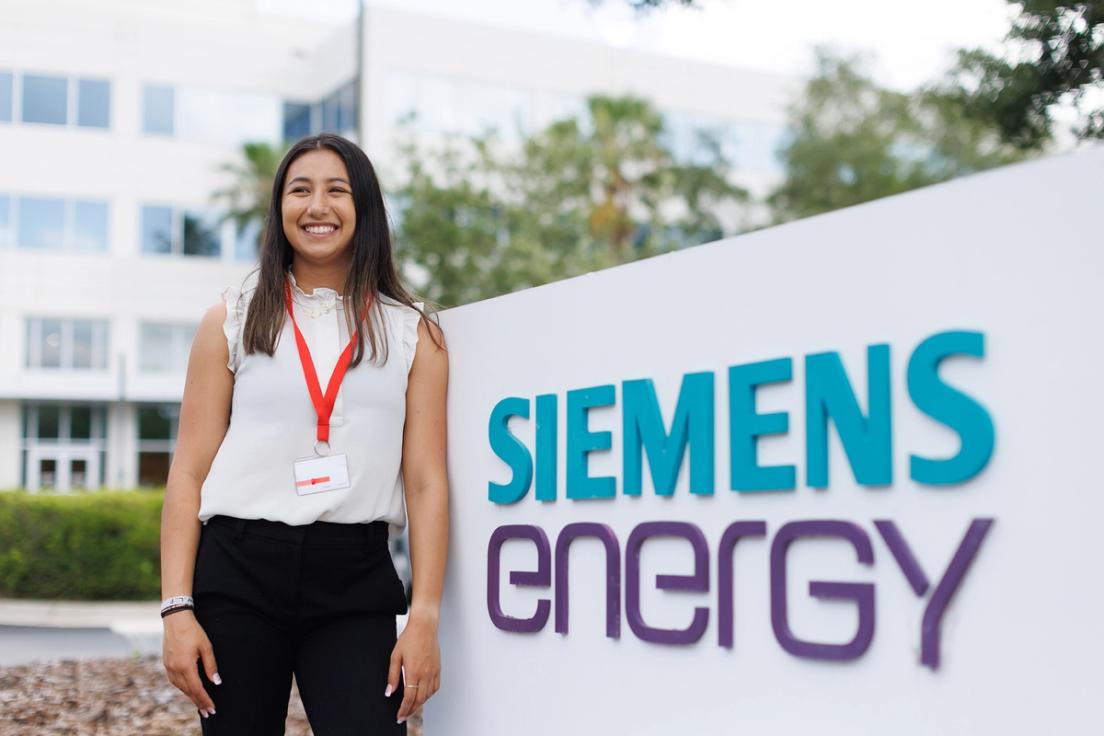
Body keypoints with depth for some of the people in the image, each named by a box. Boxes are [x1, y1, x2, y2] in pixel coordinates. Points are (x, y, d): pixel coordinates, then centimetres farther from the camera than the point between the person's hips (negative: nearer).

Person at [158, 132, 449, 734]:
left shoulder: (413, 333, 8)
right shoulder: (233, 320, 9)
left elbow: (426, 482, 2)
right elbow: (189, 473, 5)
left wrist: (425, 616, -7)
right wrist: (177, 608, -4)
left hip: (355, 577, 0)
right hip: (238, 570, 1)